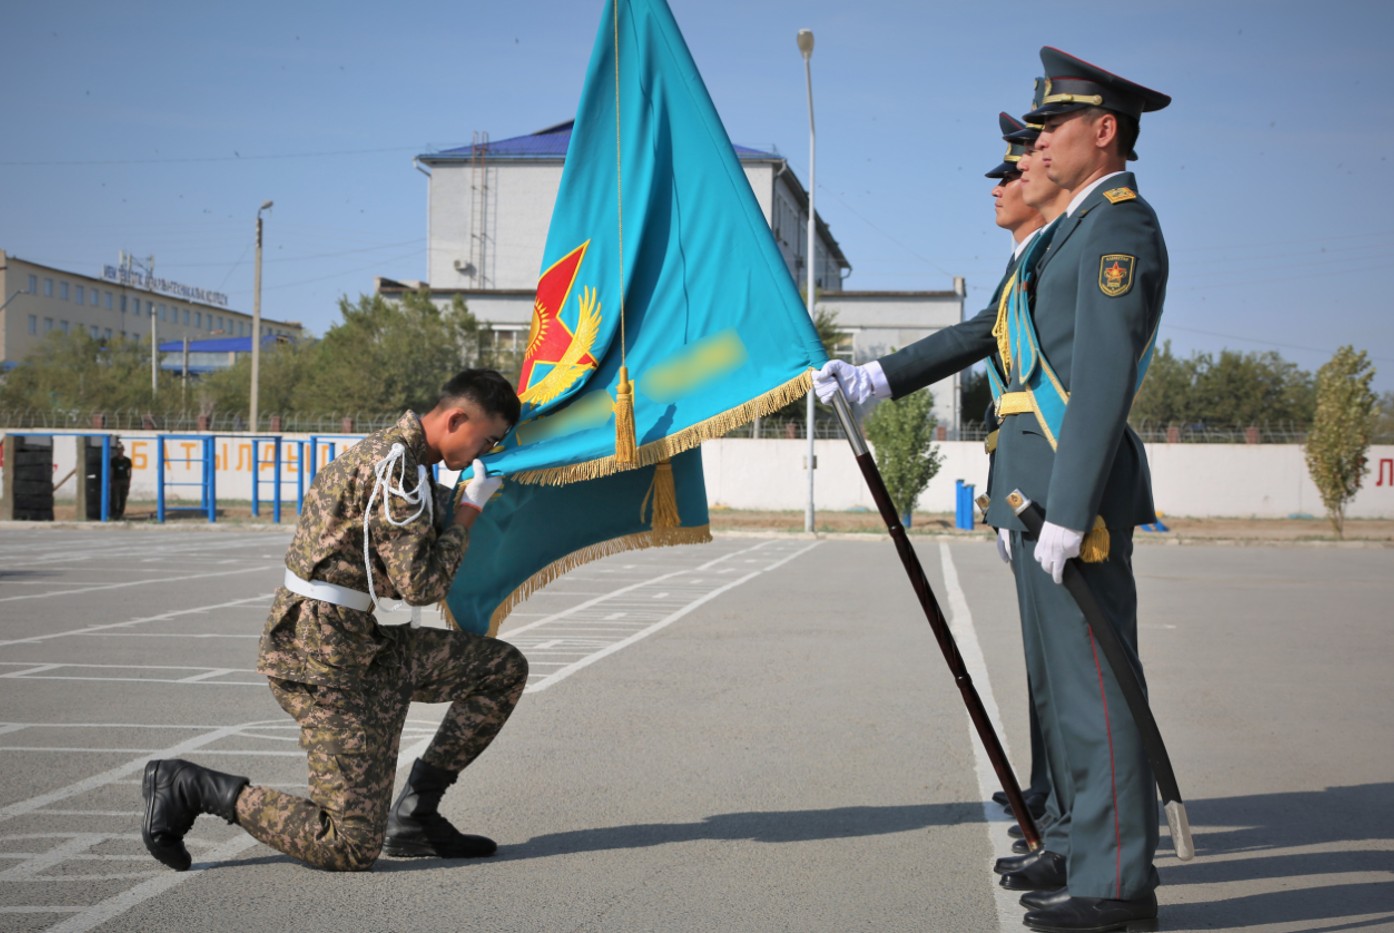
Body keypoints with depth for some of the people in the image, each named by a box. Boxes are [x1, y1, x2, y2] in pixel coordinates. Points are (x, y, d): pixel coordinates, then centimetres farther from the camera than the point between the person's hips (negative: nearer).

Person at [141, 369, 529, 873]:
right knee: (352, 848, -10)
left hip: (363, 644, 10)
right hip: (321, 661, -10)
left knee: (504, 668, 11)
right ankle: (190, 787, -2)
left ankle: (414, 814, 12)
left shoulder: (402, 453, 15)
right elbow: (422, 585, -19)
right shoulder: (396, 464, -17)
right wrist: (470, 508, -8)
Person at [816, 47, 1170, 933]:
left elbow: (1104, 381, -20)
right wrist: (877, 377, 23)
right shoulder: (1075, 231, 21)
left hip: (1077, 484, -10)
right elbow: (988, 331, 26)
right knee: (1058, 676, 15)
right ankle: (1080, 842, 26)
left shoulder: (1122, 227, -11)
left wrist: (1067, 512, -24)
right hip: (1037, 487, 10)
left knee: (1093, 678, -7)